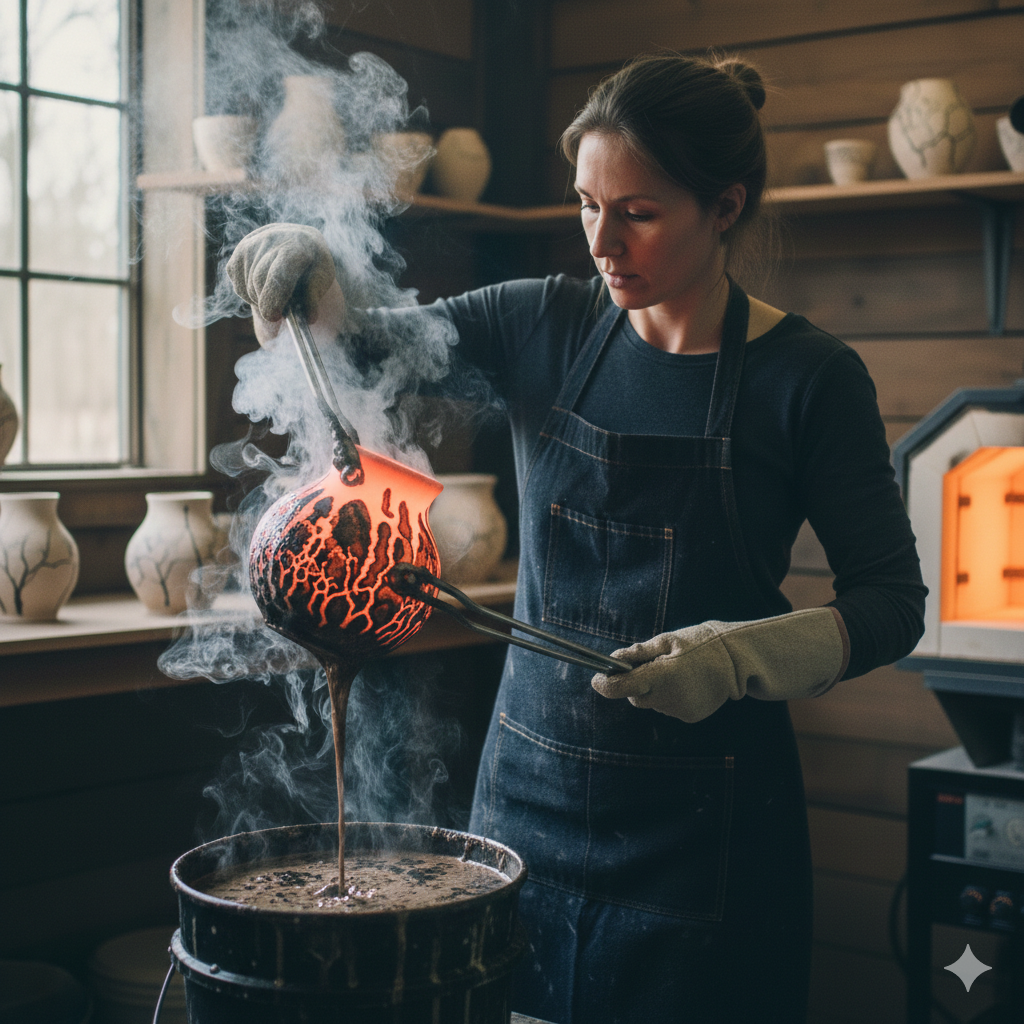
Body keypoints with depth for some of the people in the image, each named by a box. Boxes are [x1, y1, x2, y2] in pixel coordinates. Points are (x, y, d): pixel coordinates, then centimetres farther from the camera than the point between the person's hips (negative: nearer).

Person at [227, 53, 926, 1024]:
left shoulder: (808, 378, -9)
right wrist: (303, 276, -11)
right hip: (529, 789, 3)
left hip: (699, 831, -3)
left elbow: (892, 601, -5)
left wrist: (739, 656, -20)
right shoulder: (545, 326, 1)